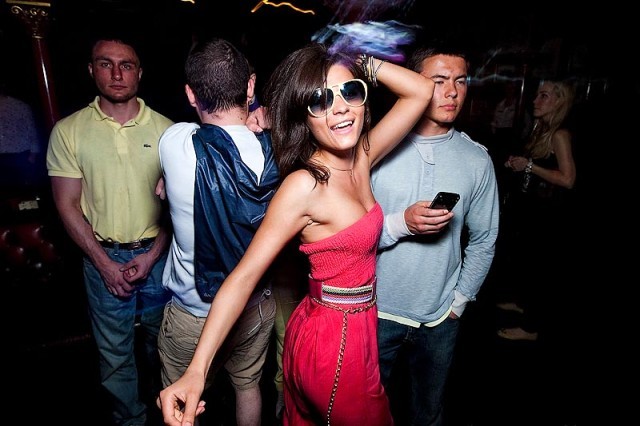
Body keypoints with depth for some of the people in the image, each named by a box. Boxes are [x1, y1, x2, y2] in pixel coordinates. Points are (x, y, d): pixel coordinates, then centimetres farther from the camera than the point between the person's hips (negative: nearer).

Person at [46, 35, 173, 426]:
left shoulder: (165, 129, -3)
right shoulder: (68, 131, -1)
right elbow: (67, 205, 0)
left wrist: (152, 256, -9)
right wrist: (106, 264, -7)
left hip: (158, 253, 0)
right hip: (103, 258, 0)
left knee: (162, 341, 16)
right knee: (115, 351, 13)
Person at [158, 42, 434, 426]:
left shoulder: (361, 158, -2)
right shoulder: (305, 185, -23)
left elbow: (422, 91, 3)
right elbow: (244, 276, -24)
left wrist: (361, 62, -4)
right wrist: (196, 371, -29)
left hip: (355, 329, 6)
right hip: (336, 340, -6)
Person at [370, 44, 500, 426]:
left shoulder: (477, 159, -3)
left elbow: (484, 241, 4)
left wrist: (459, 300, 1)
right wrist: (401, 224, -25)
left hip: (440, 316, 2)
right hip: (377, 309, -1)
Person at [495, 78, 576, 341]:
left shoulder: (560, 135, -17)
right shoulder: (541, 129, 9)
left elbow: (568, 179, -24)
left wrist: (529, 165, -20)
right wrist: (516, 163, 4)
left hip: (547, 214, -9)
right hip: (529, 207, 9)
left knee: (538, 265, 1)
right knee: (524, 258, 21)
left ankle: (530, 327, 15)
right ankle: (522, 302, 42)